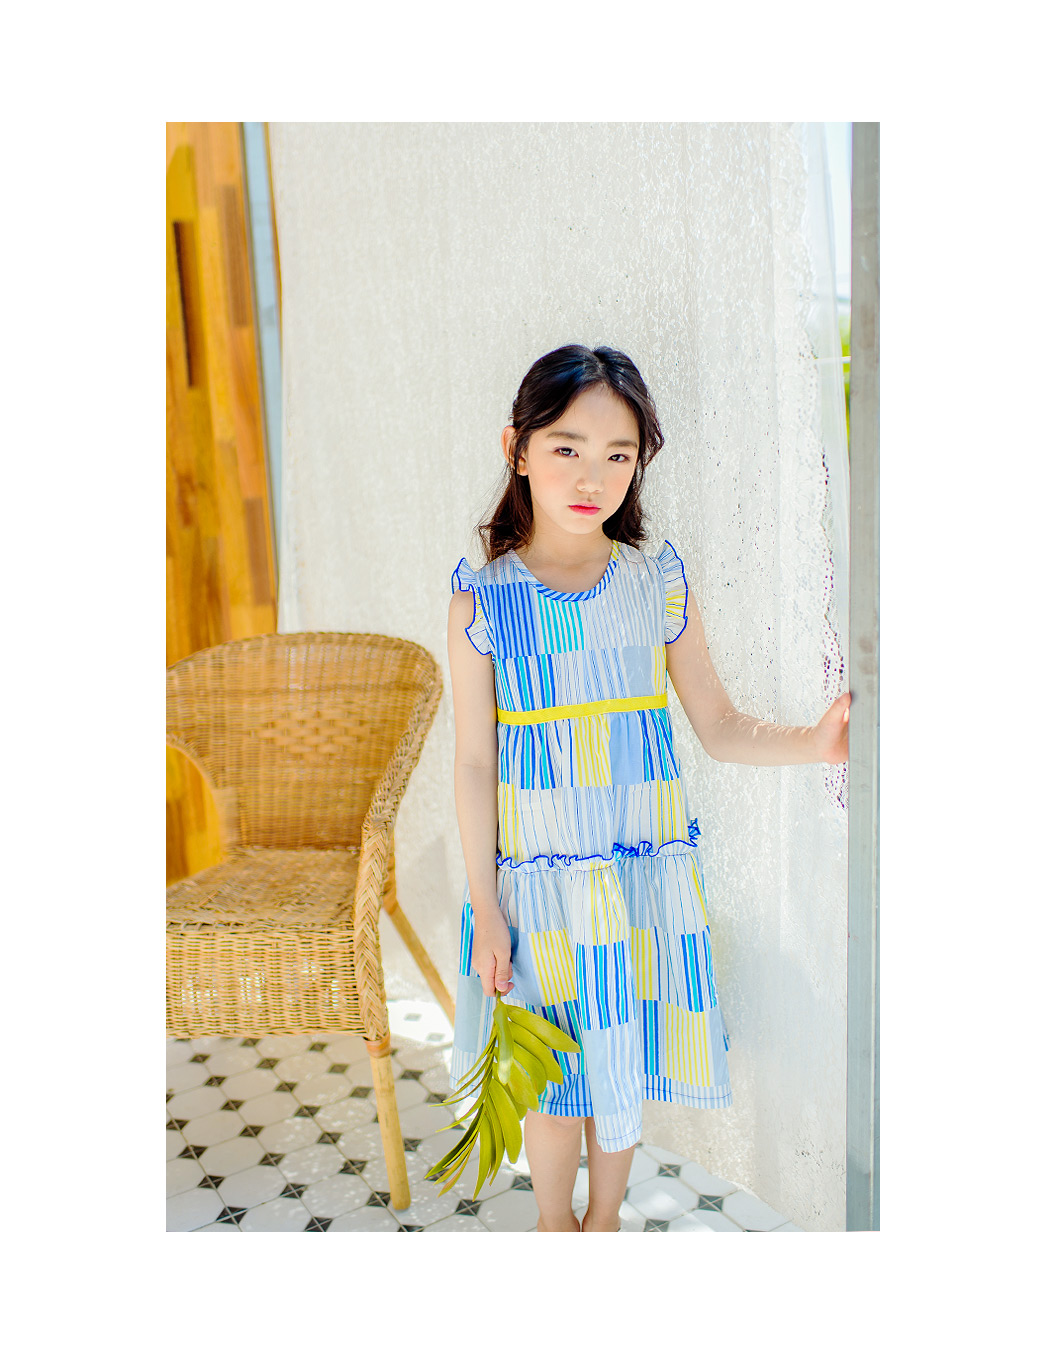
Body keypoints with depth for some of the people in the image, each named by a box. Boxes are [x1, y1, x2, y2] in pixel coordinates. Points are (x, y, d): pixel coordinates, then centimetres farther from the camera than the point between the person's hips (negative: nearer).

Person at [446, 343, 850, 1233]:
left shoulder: (660, 582, -3)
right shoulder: (484, 598, -9)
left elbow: (720, 728, 2)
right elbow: (475, 764, -6)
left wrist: (814, 743, -16)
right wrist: (485, 909, -5)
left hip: (647, 873, 2)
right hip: (541, 882, -2)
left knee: (627, 1064, 16)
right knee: (557, 1081, 12)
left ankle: (604, 1220, 44)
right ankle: (555, 1227, 42)